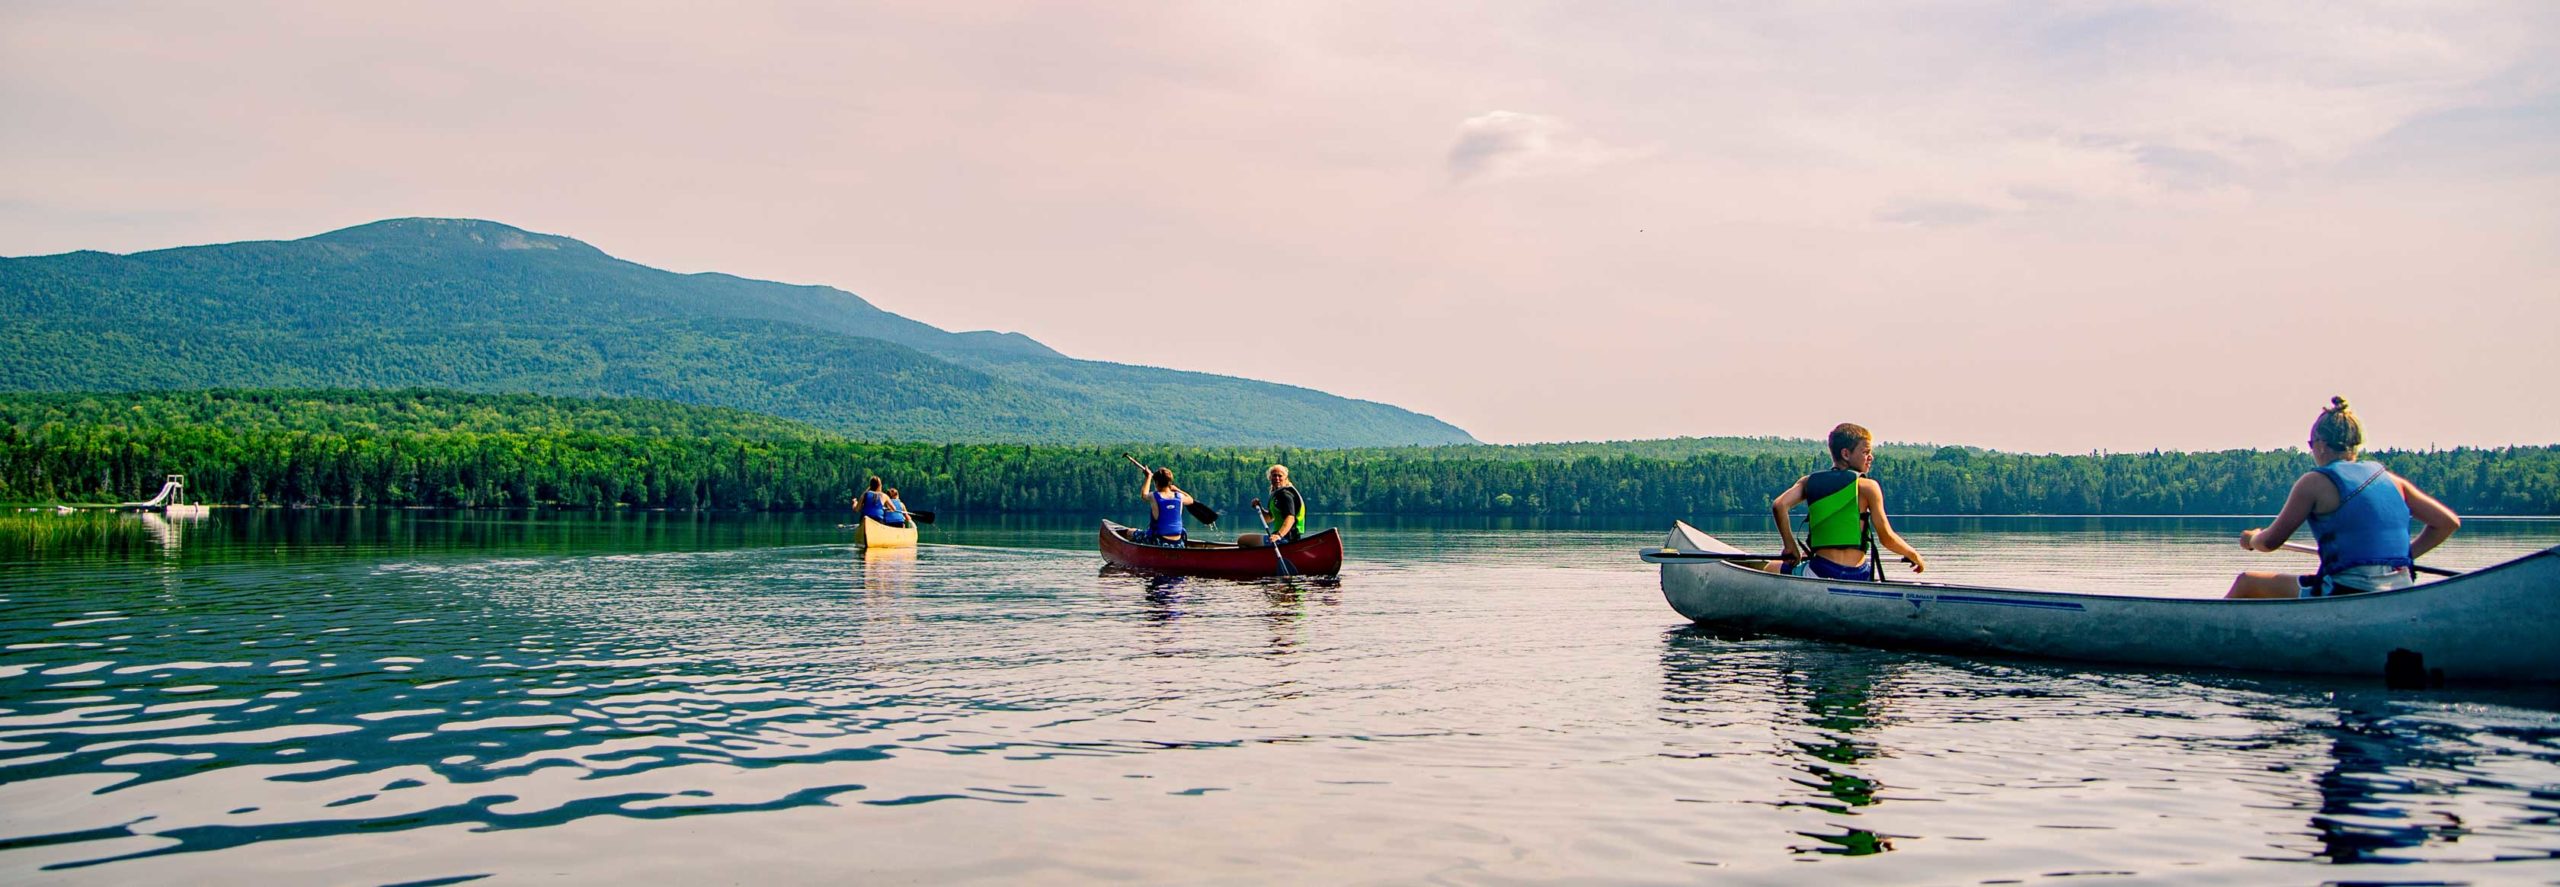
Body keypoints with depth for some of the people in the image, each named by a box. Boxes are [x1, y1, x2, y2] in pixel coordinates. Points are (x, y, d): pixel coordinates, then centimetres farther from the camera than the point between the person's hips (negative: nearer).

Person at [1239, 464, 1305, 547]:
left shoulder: (1285, 494, -13)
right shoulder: (1276, 494, 18)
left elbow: (1291, 518, -27)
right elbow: (1269, 518, 25)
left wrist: (1279, 535, -41)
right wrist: (1259, 508, 6)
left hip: (1285, 538, -11)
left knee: (1242, 540, -14)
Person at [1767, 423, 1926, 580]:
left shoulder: (1809, 481, 8)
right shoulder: (1867, 486, -1)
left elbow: (1779, 505, -6)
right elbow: (1886, 538, -2)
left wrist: (1790, 546, 4)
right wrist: (1914, 555, 15)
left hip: (1820, 573, 1)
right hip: (1857, 577, -1)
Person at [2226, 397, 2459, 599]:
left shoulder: (2315, 481, -4)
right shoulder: (2390, 479, 12)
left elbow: (2271, 541, 1)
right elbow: (2449, 522, 13)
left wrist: (2251, 539, 23)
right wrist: (2405, 555, 19)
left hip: (2348, 597, -7)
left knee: (2247, 582, 11)